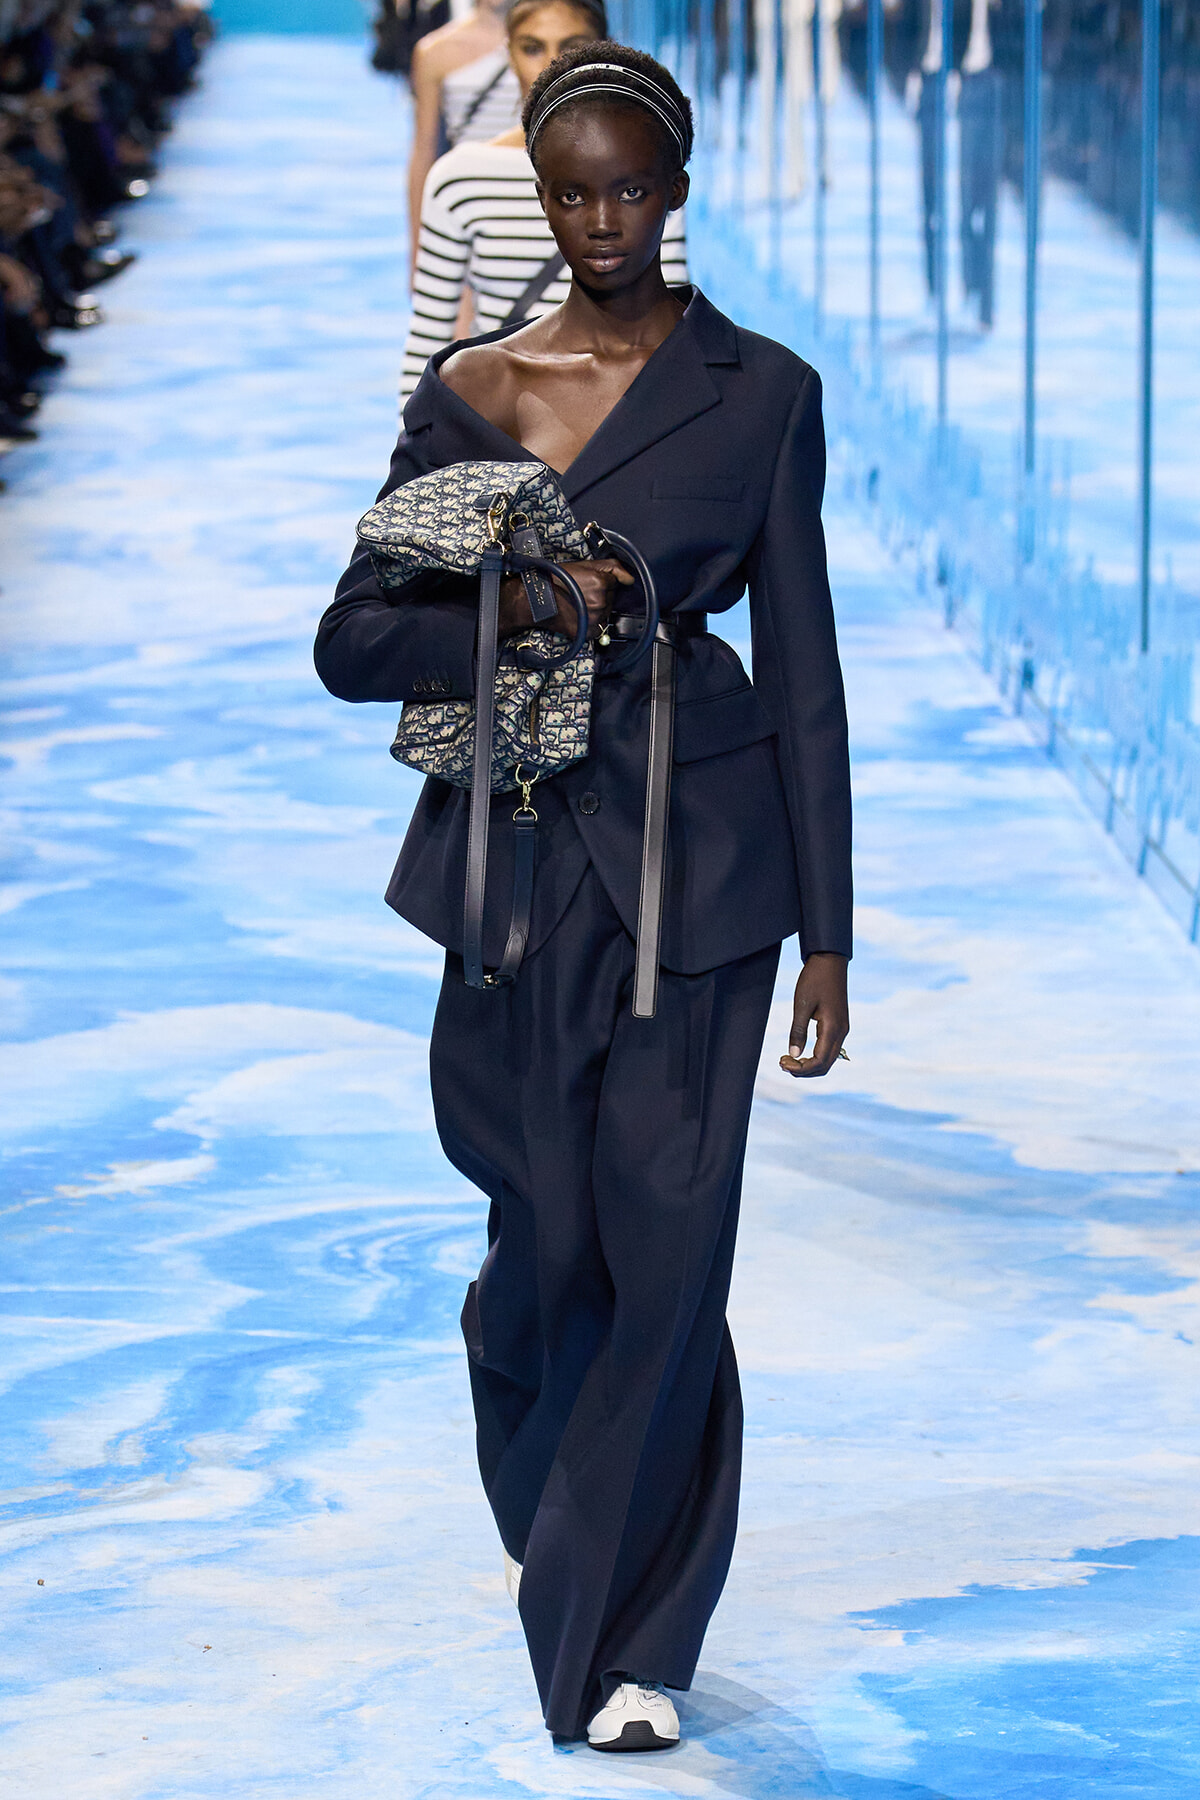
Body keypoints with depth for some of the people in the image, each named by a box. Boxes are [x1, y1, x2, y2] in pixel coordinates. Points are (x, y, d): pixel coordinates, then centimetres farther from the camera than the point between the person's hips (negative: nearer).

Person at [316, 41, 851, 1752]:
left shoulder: (761, 394, -1)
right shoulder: (467, 391, 3)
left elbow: (802, 667, 0)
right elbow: (353, 640, 4)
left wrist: (828, 937, -2)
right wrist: (510, 622, -16)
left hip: (698, 853, -2)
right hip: (522, 853, 2)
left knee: (665, 1239, -7)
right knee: (548, 1237, 8)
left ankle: (635, 1639, 3)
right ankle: (545, 1508, 39)